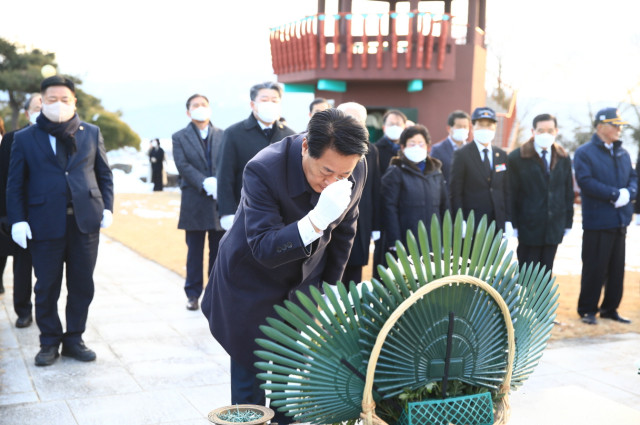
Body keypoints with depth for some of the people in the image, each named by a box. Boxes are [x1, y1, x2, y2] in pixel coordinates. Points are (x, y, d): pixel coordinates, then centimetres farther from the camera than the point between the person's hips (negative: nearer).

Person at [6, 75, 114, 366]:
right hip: (45, 224, -1)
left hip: (85, 221, 2)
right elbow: (15, 185, 4)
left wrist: (107, 208, 2)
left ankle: (74, 339, 21)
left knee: (82, 285, 7)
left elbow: (104, 174, 13)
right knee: (47, 287, 5)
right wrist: (17, 220, -6)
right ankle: (49, 342, 20)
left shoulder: (91, 133, 10)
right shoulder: (25, 138, 6)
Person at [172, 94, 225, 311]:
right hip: (194, 203, -1)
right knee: (194, 251, 5)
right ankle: (193, 294, 14)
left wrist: (220, 183, -17)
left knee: (219, 250, 6)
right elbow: (183, 165, -6)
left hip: (220, 201, 1)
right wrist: (204, 183, -18)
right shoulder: (179, 137, 6)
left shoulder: (223, 136, 9)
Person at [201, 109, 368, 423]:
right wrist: (318, 219, -46)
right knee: (250, 388, 8)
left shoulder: (357, 169, -16)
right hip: (252, 292, -3)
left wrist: (329, 287, 9)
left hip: (304, 289, 4)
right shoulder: (263, 170, -31)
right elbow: (263, 249, -32)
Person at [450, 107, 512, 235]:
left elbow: (506, 191, 12)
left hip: (498, 225, 4)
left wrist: (508, 222, 5)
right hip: (472, 224, -4)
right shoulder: (461, 155, -3)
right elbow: (455, 193, -6)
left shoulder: (501, 155, 12)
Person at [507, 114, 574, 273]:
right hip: (529, 226, -4)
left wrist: (568, 221, 7)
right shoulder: (516, 158, -5)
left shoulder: (563, 158, 9)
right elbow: (512, 193, -5)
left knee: (546, 272, 10)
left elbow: (568, 192, 12)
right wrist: (513, 224, -8)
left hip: (554, 227, 4)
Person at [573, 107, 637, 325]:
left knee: (617, 268, 11)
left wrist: (628, 193, -7)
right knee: (594, 268, -1)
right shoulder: (584, 152, -6)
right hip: (597, 221, -7)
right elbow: (586, 182, -16)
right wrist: (615, 195, -17)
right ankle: (588, 309, 11)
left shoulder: (623, 153, 15)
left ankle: (610, 309, 22)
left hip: (620, 220, 7)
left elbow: (633, 177, 16)